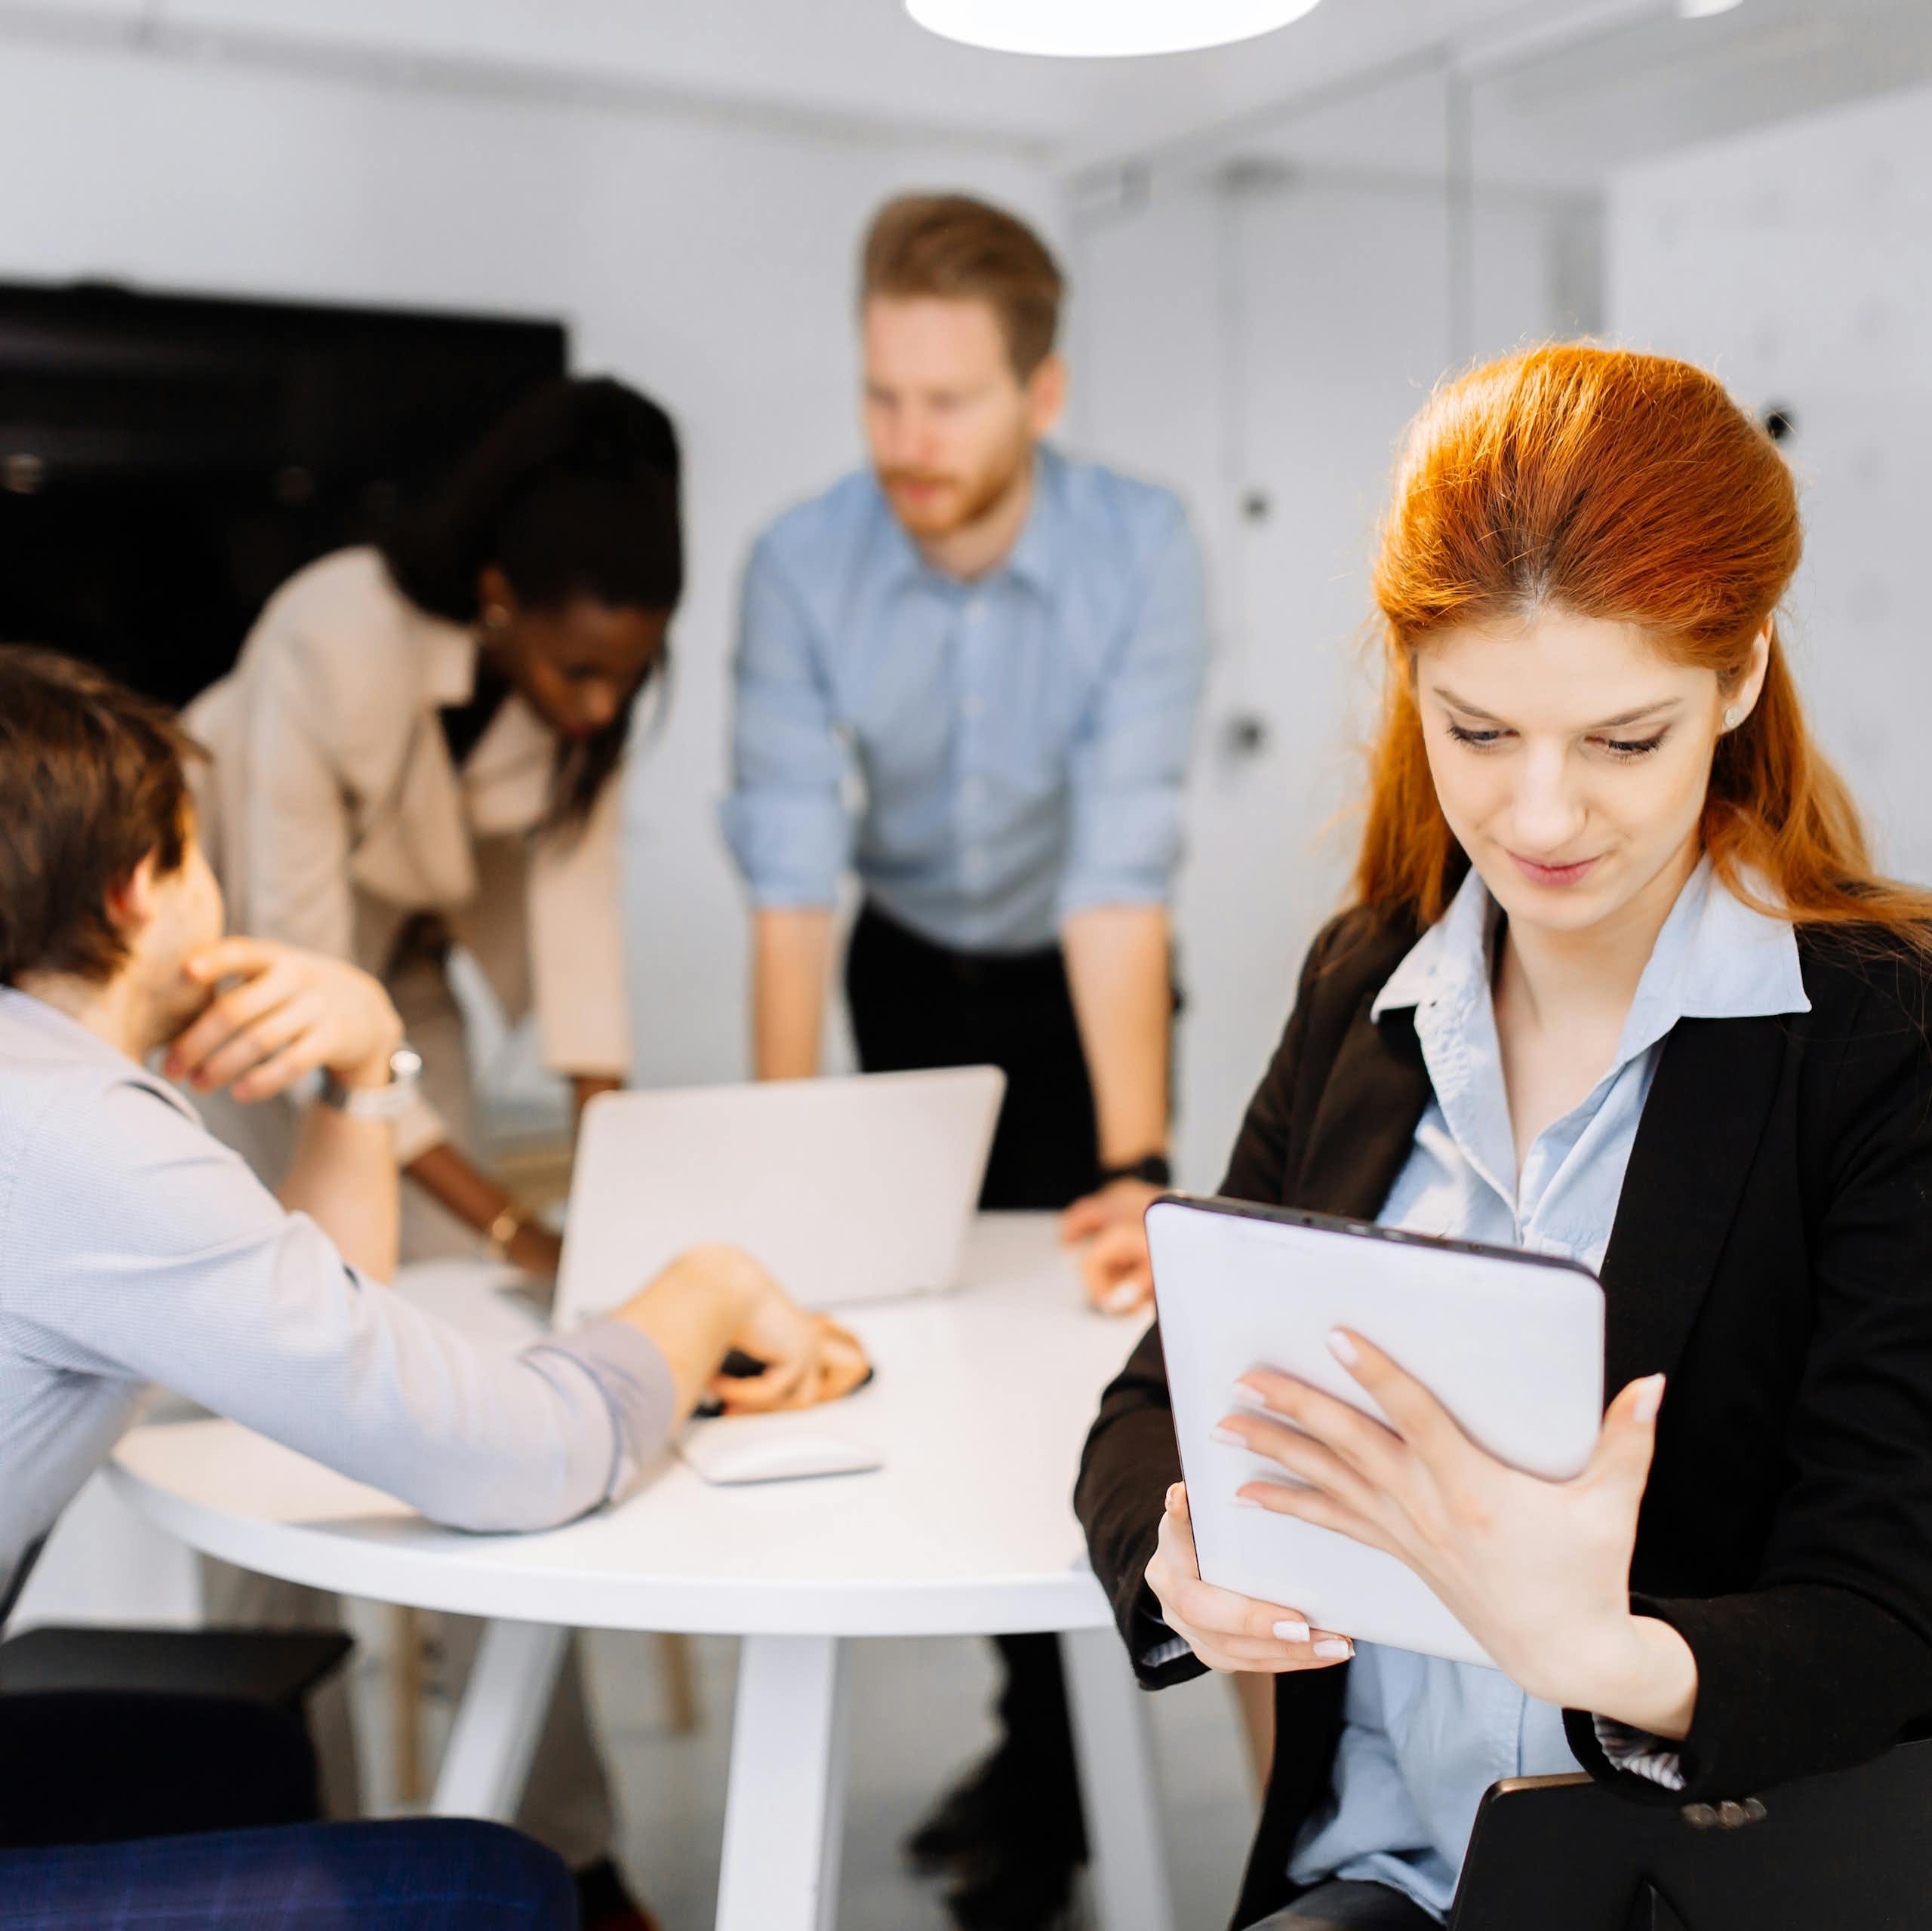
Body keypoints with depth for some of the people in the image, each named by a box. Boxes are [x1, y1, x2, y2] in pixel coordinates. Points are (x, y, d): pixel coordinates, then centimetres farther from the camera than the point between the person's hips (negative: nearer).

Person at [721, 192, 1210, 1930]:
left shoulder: (1140, 549, -26)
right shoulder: (803, 565, -22)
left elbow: (1121, 868, -32)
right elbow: (791, 874, -24)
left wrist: (1136, 1167, -38)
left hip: (1077, 990, -2)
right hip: (910, 975, 2)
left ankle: (1056, 1787, 7)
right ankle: (1038, 1728, 20)